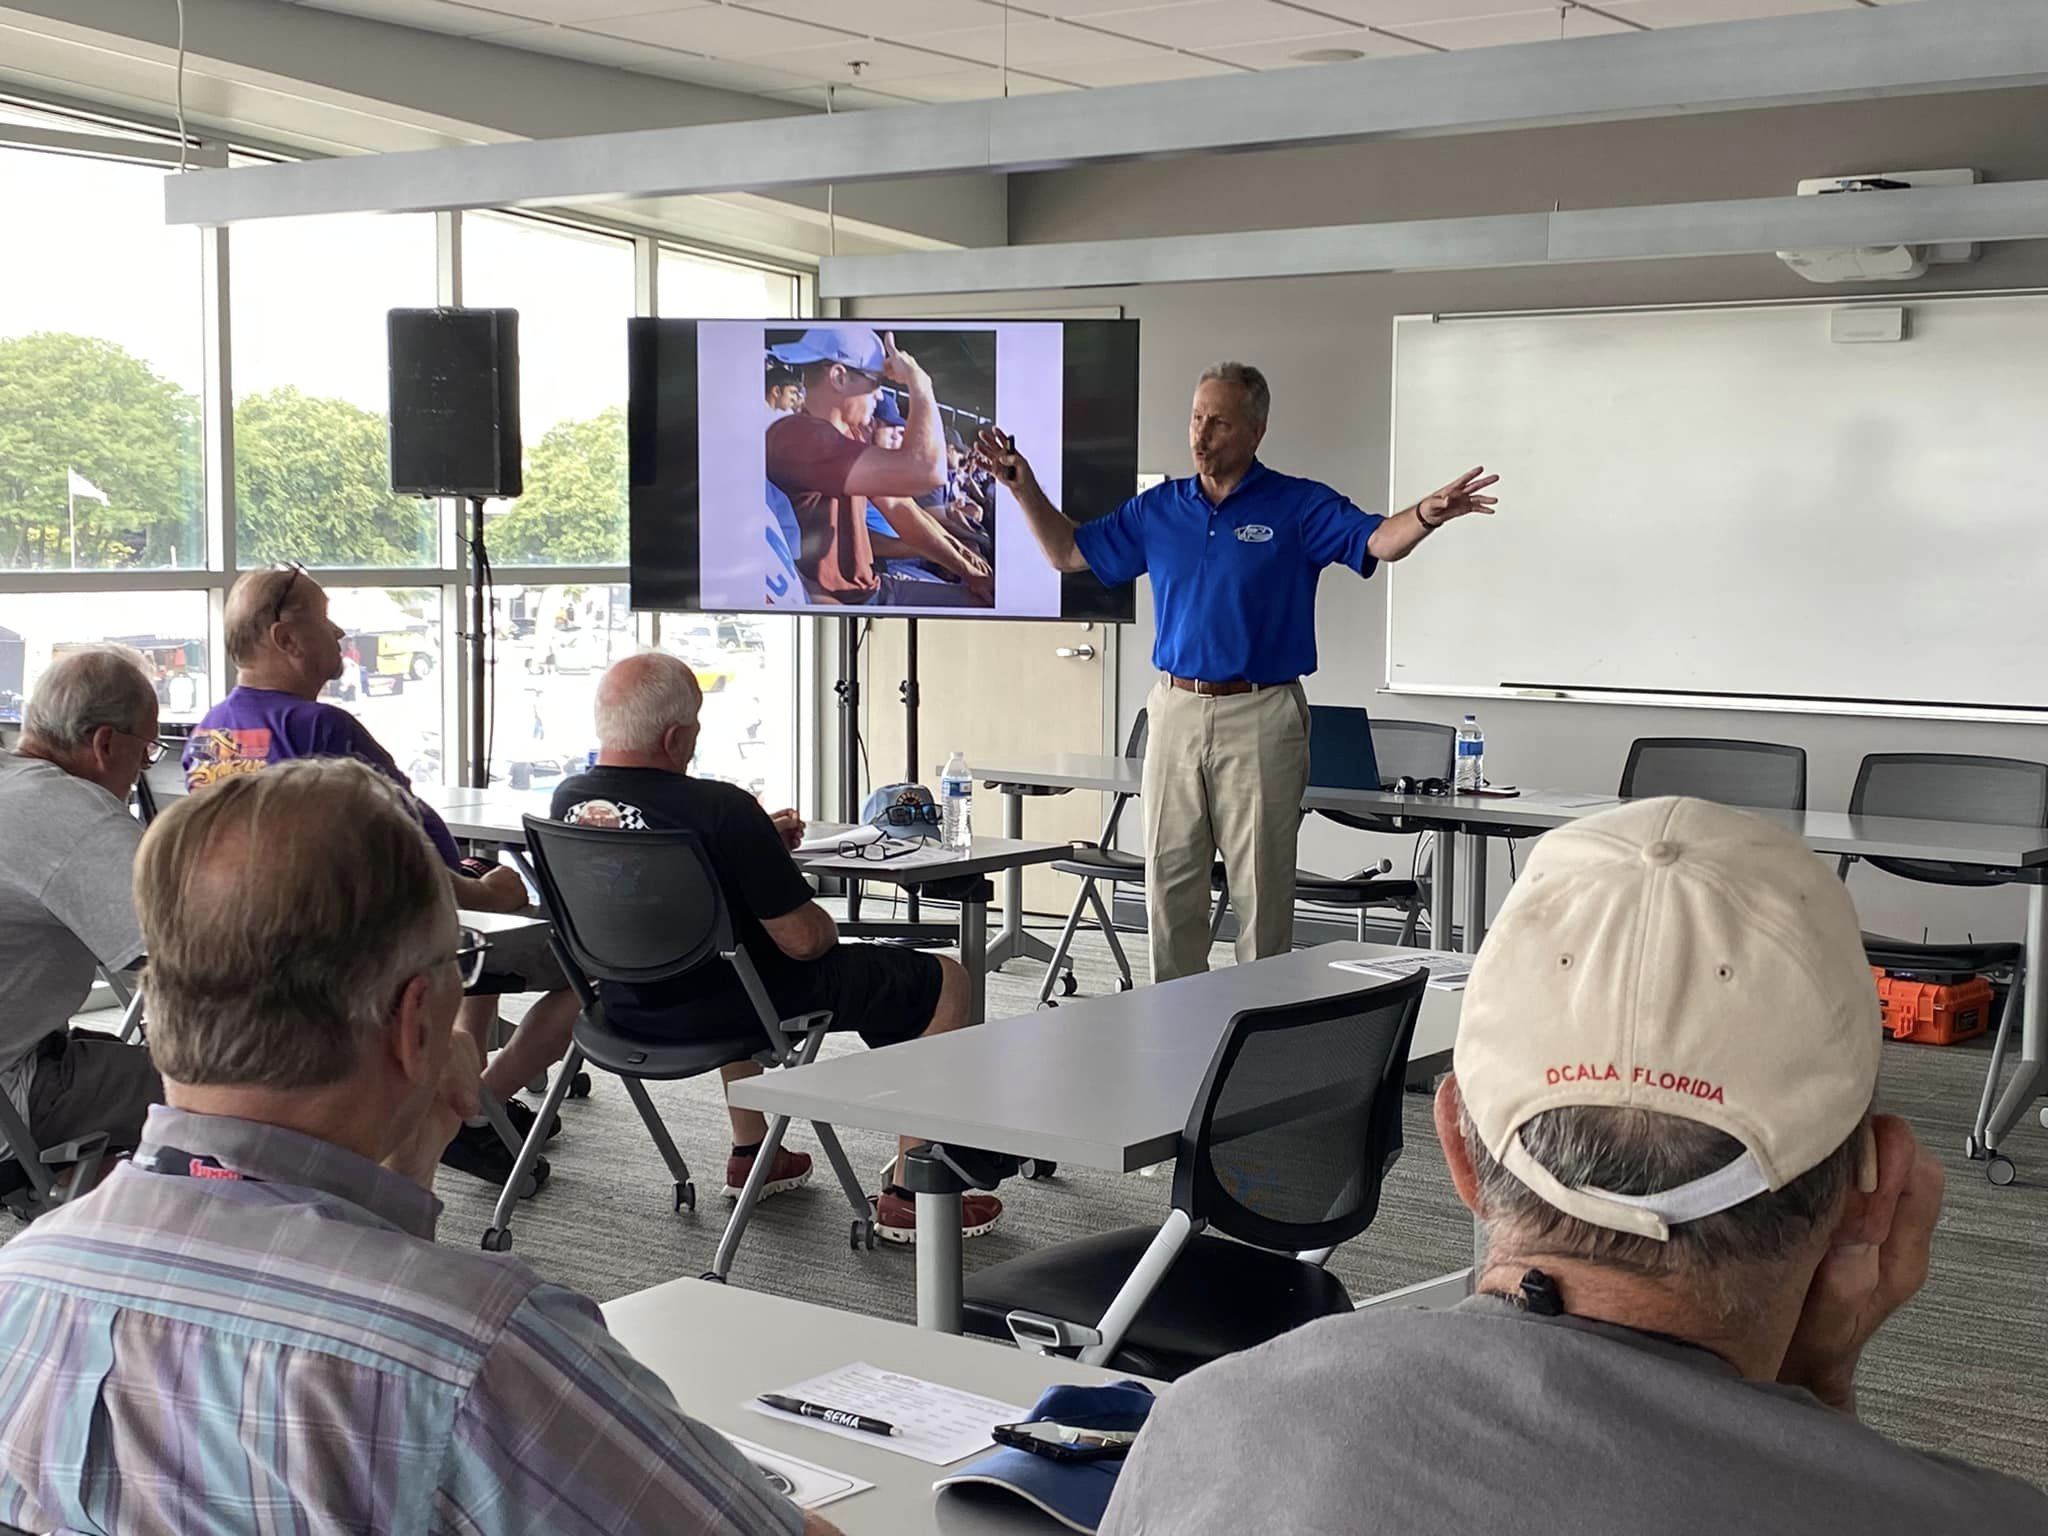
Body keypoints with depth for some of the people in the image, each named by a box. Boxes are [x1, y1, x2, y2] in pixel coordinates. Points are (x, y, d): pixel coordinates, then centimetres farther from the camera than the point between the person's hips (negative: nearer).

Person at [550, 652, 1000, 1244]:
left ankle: (750, 1155, 44)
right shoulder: (721, 808, -27)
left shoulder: (569, 800, -5)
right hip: (734, 1012, -8)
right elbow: (802, 939, -21)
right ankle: (908, 1196, 8)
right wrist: (826, 926, 2)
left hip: (629, 1009, 8)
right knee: (944, 980, 7)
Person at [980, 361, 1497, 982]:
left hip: (1260, 718, -4)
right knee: (1169, 882, 9)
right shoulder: (1158, 508, 10)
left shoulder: (1298, 507, -3)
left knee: (1261, 890, 1)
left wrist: (1427, 514, -37)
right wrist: (1025, 489, 7)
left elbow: (1377, 541, -16)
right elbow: (1070, 551, 18)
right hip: (1176, 711, 4)